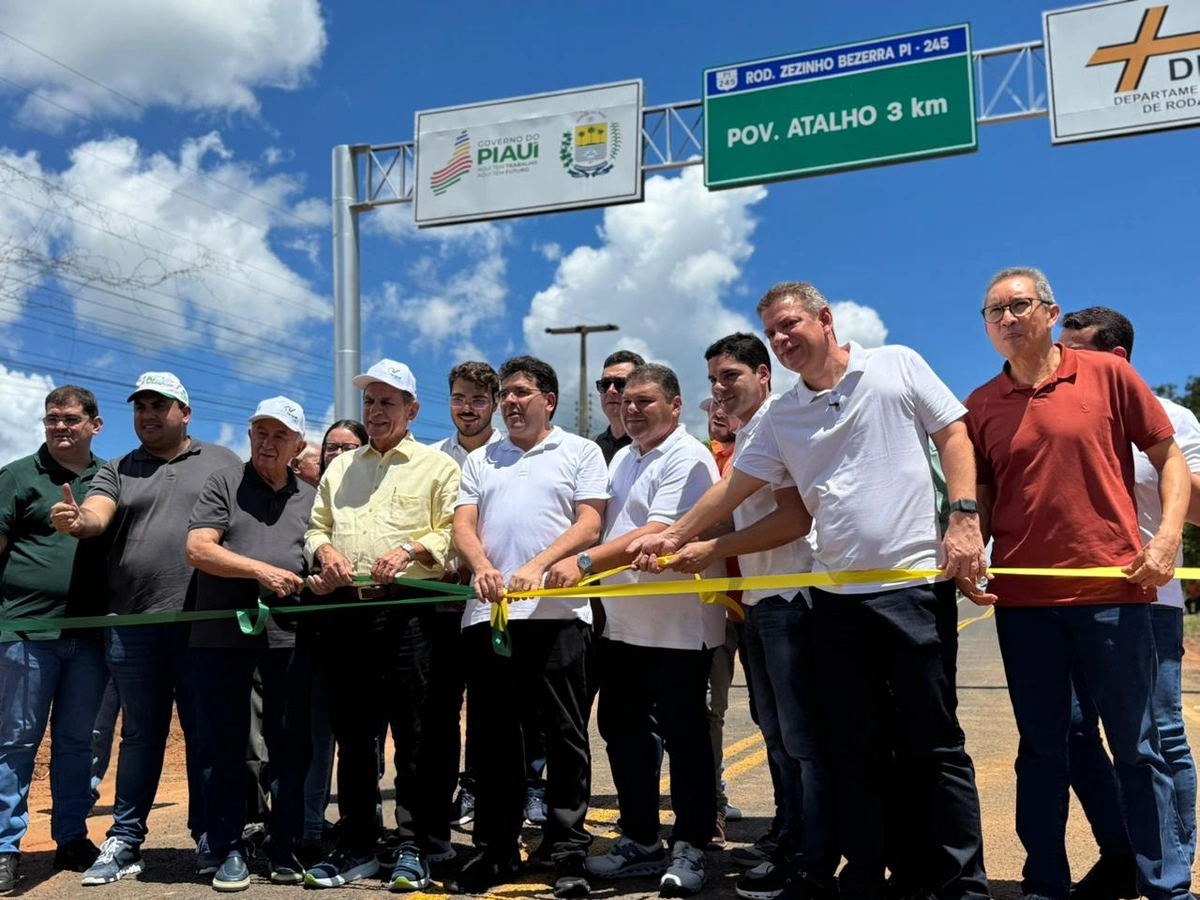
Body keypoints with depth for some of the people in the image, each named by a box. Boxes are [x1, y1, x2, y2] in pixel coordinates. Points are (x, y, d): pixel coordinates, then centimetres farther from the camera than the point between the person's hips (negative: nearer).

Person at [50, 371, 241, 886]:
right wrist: (77, 521, -30)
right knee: (140, 734, 9)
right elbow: (97, 515, -6)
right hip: (132, 625, 2)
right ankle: (124, 841, 17)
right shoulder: (117, 472, 13)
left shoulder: (221, 463, 11)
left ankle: (207, 838, 14)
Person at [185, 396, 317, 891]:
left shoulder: (310, 496, 15)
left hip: (288, 635, 2)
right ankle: (229, 850, 14)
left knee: (290, 747, 5)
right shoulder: (224, 483, 6)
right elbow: (198, 548, -6)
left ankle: (284, 849, 15)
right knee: (224, 746, 3)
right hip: (222, 634, -2)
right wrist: (260, 570, -14)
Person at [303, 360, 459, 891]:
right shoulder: (339, 468, 23)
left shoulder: (437, 465, 7)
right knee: (352, 732, 9)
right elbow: (316, 527, 23)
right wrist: (325, 551, 2)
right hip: (348, 610, 5)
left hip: (409, 611, -4)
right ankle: (357, 847, 19)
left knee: (414, 732, -2)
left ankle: (419, 847, 9)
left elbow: (454, 531, -2)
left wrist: (412, 549, -17)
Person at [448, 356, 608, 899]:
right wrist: (481, 566, -11)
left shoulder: (580, 452, 8)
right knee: (494, 737, 9)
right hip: (486, 613, 4)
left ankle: (567, 854, 9)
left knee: (564, 736, 0)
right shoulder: (481, 460, 20)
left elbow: (589, 525, -3)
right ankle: (496, 850, 20)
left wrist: (536, 567, -17)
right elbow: (463, 524, 10)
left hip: (556, 612, -4)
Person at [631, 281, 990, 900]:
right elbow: (733, 488, 14)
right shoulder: (782, 417, 12)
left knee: (934, 744, 2)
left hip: (916, 581, -4)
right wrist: (674, 536, 8)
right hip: (837, 596, 4)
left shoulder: (897, 365, 3)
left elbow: (954, 436, 2)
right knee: (855, 750, 10)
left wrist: (963, 518, -9)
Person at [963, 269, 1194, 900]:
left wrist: (1167, 536, -9)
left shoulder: (1107, 374, 1)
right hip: (1022, 599, 2)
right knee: (1041, 749, 11)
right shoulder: (980, 407, 7)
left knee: (1137, 747, 5)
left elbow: (1169, 457, 4)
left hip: (1113, 591, -2)